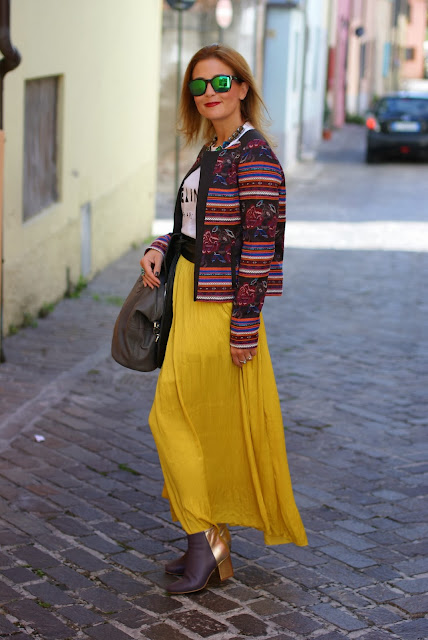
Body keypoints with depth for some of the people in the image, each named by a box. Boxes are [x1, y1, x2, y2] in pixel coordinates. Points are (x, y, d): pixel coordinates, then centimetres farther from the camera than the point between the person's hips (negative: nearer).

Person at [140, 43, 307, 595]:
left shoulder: (254, 155, -16)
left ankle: (205, 538, 8)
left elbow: (258, 243, -19)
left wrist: (244, 325, -21)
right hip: (190, 294, 9)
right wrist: (159, 248, 4)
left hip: (221, 305, -9)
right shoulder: (211, 152, 13)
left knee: (175, 418, -4)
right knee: (204, 424, 13)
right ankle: (212, 546, 24)